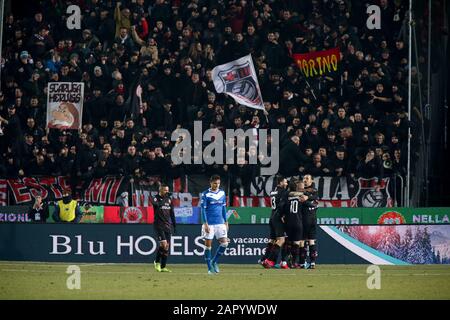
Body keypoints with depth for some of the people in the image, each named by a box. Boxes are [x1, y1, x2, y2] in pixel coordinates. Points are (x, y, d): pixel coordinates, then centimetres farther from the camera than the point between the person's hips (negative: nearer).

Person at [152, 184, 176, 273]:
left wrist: (174, 225, 14)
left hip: (168, 225, 6)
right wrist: (164, 197, -27)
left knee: (167, 246, 2)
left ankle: (163, 267, 6)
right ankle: (157, 262, 3)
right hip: (159, 225, -6)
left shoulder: (169, 199, 12)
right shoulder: (156, 198, -5)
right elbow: (157, 204, -29)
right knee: (163, 244, -17)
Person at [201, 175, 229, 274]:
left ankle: (214, 262, 14)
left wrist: (226, 221, 14)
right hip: (209, 224, -4)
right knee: (208, 245, -1)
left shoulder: (222, 193, 9)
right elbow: (203, 209, -7)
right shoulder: (205, 194, -5)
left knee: (224, 243, -4)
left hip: (220, 223, 4)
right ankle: (210, 268, 6)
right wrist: (205, 224, -15)